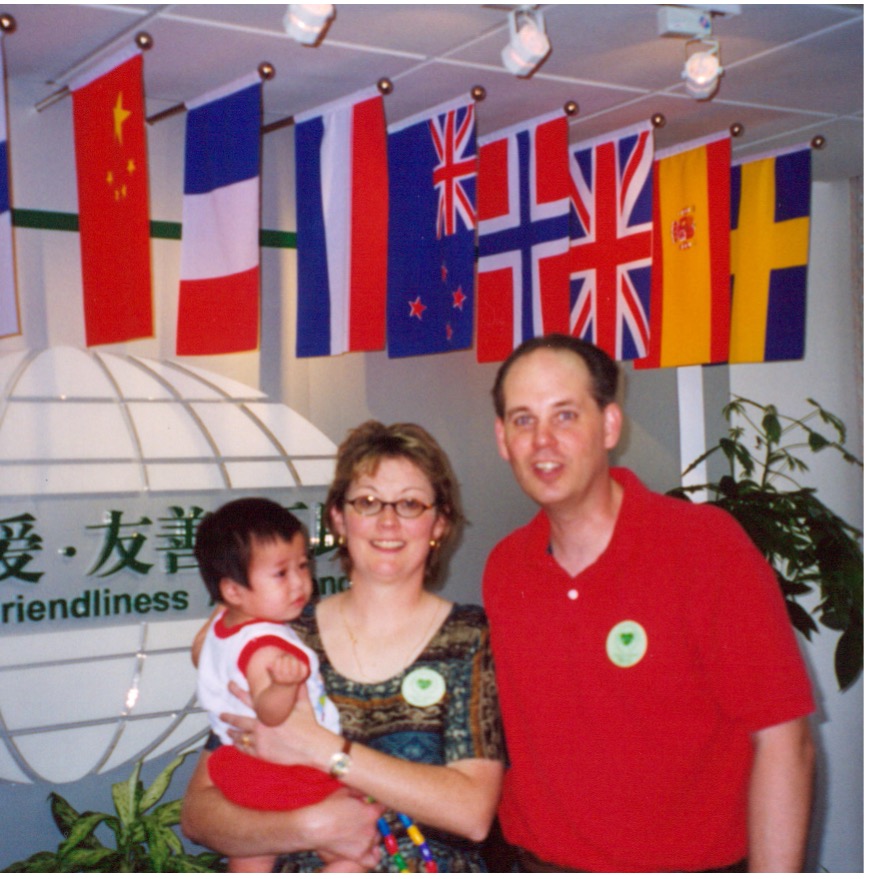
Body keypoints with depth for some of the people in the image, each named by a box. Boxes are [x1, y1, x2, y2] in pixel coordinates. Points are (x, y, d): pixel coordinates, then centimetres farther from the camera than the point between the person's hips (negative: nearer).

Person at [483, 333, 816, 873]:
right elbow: (514, 729, 8)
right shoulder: (503, 568, -1)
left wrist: (773, 873, -19)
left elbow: (782, 740, -15)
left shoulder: (707, 543, -14)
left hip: (691, 863, -3)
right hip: (539, 862, 4)